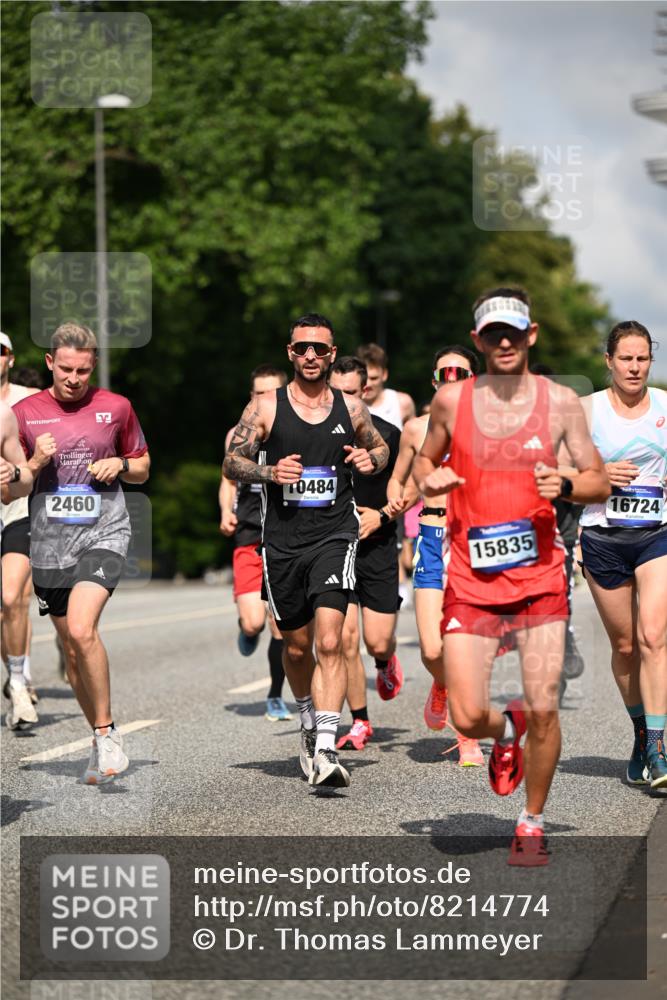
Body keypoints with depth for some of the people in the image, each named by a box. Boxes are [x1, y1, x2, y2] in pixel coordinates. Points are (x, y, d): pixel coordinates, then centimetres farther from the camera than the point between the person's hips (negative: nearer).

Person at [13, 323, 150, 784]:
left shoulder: (116, 407, 3)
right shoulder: (25, 413, 3)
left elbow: (143, 469, 15)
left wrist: (120, 464, -7)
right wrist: (36, 463, -12)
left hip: (104, 533, -3)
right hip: (50, 541, 3)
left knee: (81, 629, -24)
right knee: (73, 650, 9)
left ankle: (107, 733, -10)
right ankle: (104, 745, 24)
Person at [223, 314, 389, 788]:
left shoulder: (351, 409, 5)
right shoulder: (266, 407, 1)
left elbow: (380, 446, 22)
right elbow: (232, 462, 3)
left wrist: (370, 460, -1)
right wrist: (270, 472, -15)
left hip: (334, 535, -1)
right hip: (283, 540, 1)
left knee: (329, 642, -18)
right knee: (297, 648, 14)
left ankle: (326, 750, -23)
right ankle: (311, 723, 41)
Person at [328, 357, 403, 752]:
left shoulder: (387, 434, -3)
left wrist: (382, 515, -10)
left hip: (377, 548, -1)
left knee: (378, 642, -3)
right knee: (346, 639, -6)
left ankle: (386, 663, 36)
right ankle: (360, 723, 8)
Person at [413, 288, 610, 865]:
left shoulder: (560, 402, 2)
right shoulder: (451, 400, 4)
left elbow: (600, 485, 8)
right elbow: (425, 460, 20)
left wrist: (564, 487, -14)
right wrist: (429, 479, -4)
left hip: (539, 577, 0)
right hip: (471, 581, 1)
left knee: (543, 710, -7)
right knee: (468, 719, -7)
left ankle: (533, 823, 15)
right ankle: (506, 732, 31)